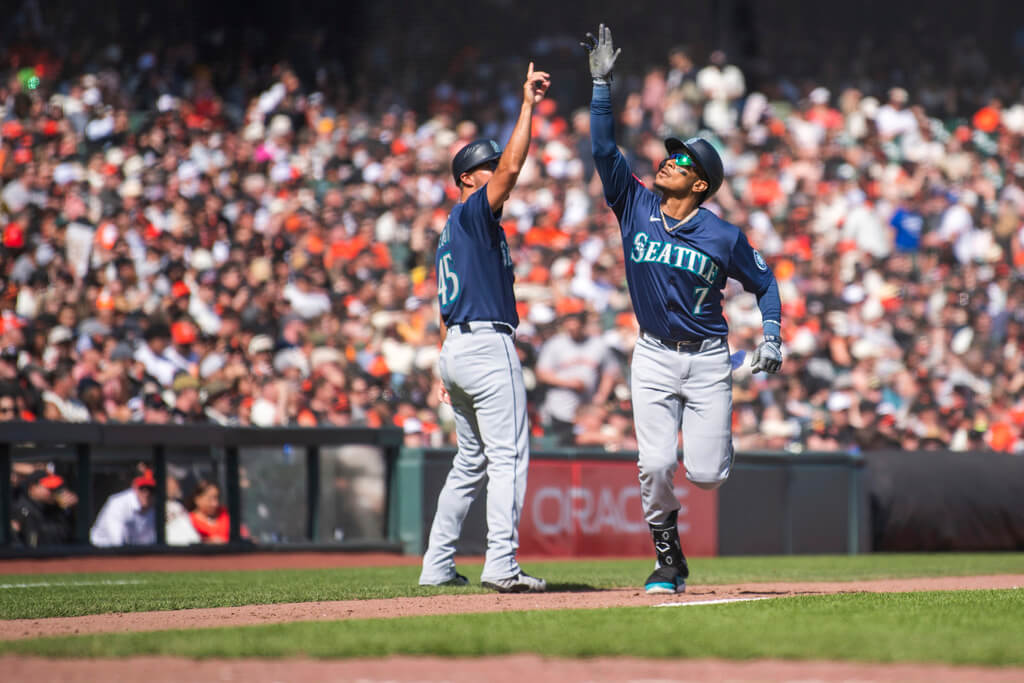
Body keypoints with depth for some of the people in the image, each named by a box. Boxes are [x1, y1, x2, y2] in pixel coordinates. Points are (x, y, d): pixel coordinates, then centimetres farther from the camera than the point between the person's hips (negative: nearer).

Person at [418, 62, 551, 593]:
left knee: (470, 461, 15)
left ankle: (437, 566, 14)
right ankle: (501, 565, -19)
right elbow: (513, 166, -20)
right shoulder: (473, 212, -5)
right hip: (488, 346, -10)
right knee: (508, 456, -11)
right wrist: (528, 106, -17)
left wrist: (448, 370, 22)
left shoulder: (451, 232, 21)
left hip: (456, 349, 10)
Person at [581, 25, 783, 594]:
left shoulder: (723, 237, -5)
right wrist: (601, 83, -10)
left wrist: (771, 338, -6)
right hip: (653, 357, 2)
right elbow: (603, 149, -4)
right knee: (655, 465, -12)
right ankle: (669, 562, 5)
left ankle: (715, 444, 32)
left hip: (708, 359, -2)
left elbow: (764, 283, 7)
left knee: (706, 474, -7)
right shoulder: (636, 207, 1)